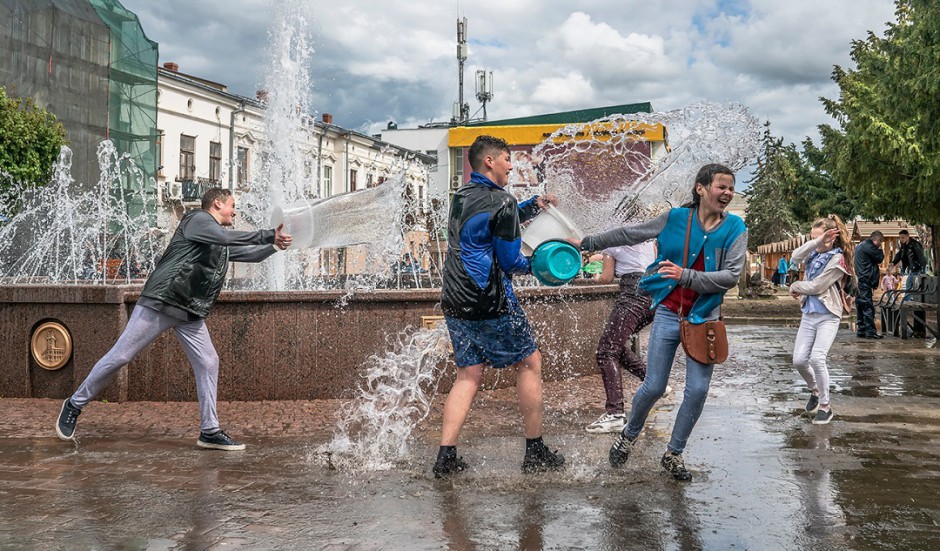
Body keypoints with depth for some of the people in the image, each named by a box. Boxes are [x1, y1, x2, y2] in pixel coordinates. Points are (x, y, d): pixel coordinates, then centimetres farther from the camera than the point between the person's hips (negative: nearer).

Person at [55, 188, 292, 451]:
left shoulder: (223, 245, 21)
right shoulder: (197, 219, -4)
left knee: (208, 363, -1)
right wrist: (267, 234, -17)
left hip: (191, 312, 8)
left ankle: (209, 431, 3)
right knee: (120, 356, -5)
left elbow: (251, 254, 26)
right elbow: (226, 237, -19)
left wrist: (275, 243, 8)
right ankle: (75, 404, 12)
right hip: (159, 302, -8)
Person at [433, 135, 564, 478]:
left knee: (468, 375, 10)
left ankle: (446, 457, 3)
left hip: (455, 302, 8)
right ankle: (535, 454, 12)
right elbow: (510, 262, -8)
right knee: (529, 363, 7)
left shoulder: (461, 197, 15)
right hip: (490, 303, -8)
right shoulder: (501, 202, -11)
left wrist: (533, 205, 25)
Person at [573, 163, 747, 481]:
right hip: (668, 313, 0)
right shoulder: (676, 218, -1)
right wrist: (588, 243, 12)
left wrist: (686, 276, -23)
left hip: (703, 319, 1)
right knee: (653, 387, 0)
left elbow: (732, 275, -13)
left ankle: (673, 454, 19)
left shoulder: (734, 228, -2)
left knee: (698, 390, -2)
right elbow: (629, 235, 9)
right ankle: (629, 434, 30)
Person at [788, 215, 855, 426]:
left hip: (828, 316, -6)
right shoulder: (815, 254, 11)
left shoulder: (837, 259, -9)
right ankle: (815, 390, 29)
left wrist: (795, 287, 3)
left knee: (817, 357, -20)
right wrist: (817, 242, -15)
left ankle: (825, 406, -5)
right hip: (809, 314, 6)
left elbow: (816, 286, -13)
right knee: (799, 360, 0)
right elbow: (795, 258, -10)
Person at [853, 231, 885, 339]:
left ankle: (861, 330, 14)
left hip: (858, 280, 10)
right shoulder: (869, 246, -12)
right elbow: (879, 258, -5)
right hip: (865, 280, -10)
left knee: (860, 306, 11)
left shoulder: (860, 245, 20)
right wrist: (880, 250, 9)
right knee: (868, 306, -9)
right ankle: (870, 331, -9)